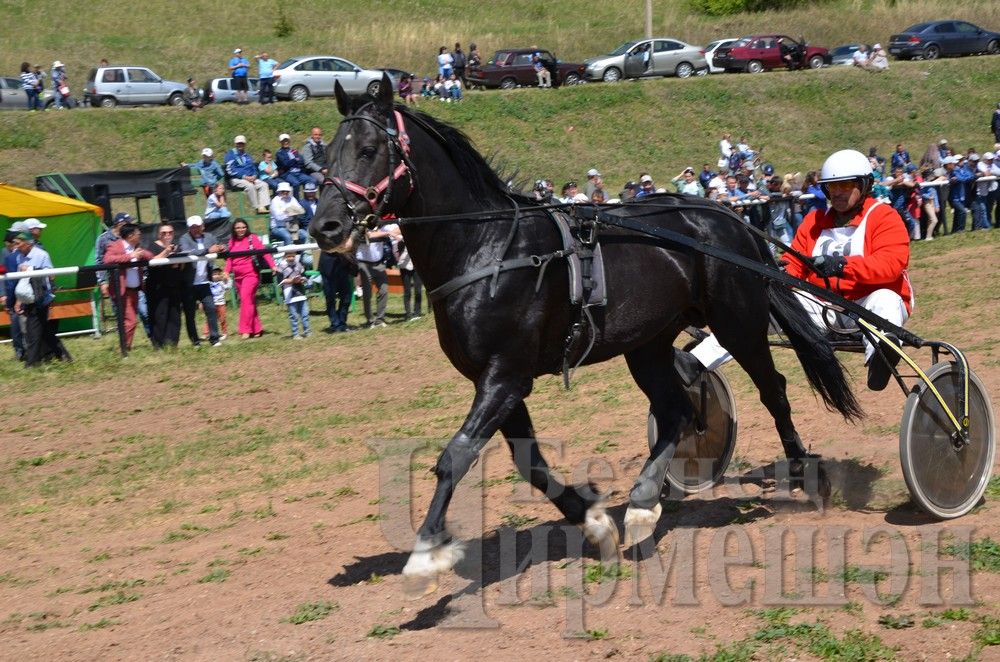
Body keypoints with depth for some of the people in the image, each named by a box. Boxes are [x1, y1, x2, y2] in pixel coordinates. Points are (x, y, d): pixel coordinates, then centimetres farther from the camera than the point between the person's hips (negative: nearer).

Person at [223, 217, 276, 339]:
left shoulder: (252, 239, -5)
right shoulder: (232, 242, 11)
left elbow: (264, 252, -12)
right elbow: (230, 258, 13)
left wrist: (272, 266, -23)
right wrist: (226, 271, -4)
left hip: (251, 274, -6)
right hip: (238, 276, 6)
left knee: (246, 299, -16)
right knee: (249, 302, 10)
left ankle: (246, 330, -16)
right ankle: (257, 329, 17)